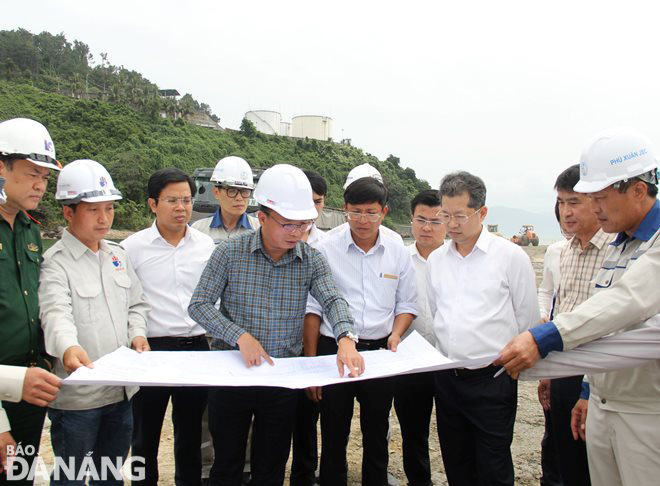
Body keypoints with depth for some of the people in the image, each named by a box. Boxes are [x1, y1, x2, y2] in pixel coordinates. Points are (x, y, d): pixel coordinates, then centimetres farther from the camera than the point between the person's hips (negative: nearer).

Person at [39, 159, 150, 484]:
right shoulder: (55, 263, -13)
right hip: (76, 398, -6)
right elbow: (56, 313, -29)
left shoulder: (118, 254, 8)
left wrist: (137, 333, -3)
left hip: (121, 391, 6)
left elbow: (136, 303, 16)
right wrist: (68, 347, -48)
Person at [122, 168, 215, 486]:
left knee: (190, 432, 18)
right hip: (151, 349, -2)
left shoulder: (206, 245, 4)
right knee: (145, 435, 13)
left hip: (196, 348, 3)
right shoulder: (133, 247, -4)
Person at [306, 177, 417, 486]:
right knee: (334, 436, 10)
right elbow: (312, 308, -2)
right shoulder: (326, 250, -4)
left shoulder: (398, 252, 4)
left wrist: (396, 334, -7)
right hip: (333, 350, -2)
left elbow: (406, 304, 12)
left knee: (377, 434, 17)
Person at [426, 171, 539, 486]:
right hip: (446, 377, 5)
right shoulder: (436, 259, 7)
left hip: (492, 380, -5)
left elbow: (528, 321, -2)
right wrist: (444, 355, 14)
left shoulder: (511, 256, -8)